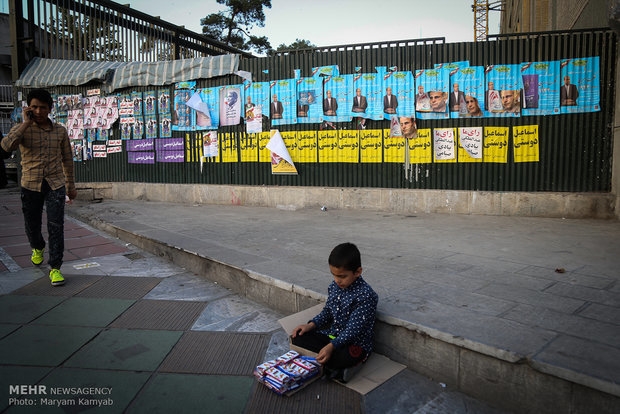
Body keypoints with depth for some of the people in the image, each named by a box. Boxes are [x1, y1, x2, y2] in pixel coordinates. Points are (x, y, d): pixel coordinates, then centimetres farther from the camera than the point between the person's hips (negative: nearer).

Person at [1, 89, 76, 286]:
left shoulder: (60, 130, 4)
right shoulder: (21, 129, -2)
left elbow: (67, 159, 12)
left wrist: (71, 184, 13)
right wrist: (26, 123, -20)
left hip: (55, 184, 0)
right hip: (30, 185, 0)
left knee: (56, 227, -7)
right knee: (32, 225, 14)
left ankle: (55, 268, 0)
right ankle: (38, 248, 47)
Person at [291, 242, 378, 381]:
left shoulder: (366, 295, -21)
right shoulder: (334, 286, 2)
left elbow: (353, 329, -24)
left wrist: (331, 346, -33)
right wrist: (311, 325, -1)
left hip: (356, 343, -8)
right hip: (333, 335, 8)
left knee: (342, 357, -41)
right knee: (297, 337, -7)